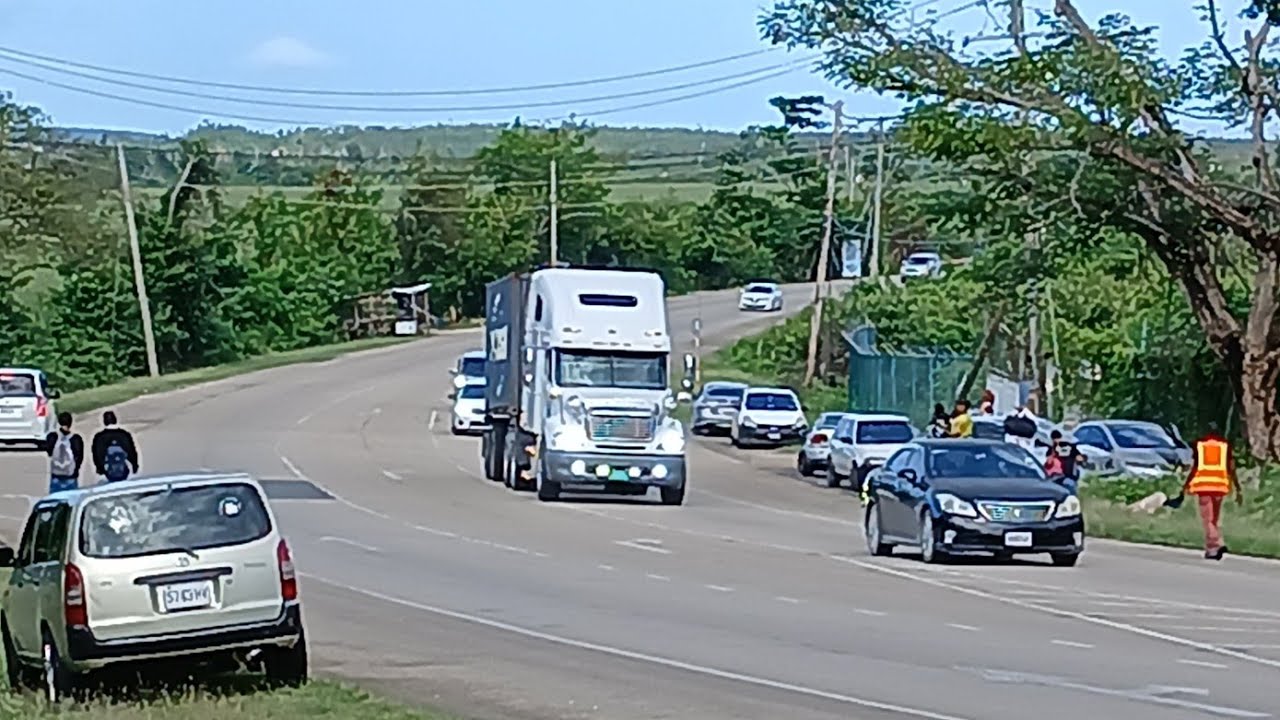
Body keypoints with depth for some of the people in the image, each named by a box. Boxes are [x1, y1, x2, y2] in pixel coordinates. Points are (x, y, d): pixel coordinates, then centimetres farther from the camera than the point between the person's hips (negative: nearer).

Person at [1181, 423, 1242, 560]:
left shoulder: (1199, 444, 4)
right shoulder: (1226, 445, 6)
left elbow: (1194, 468, 3)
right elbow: (1231, 469, 3)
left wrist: (1186, 485, 16)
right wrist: (1238, 489, 6)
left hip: (1203, 484, -2)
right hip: (1219, 484, 2)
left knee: (1208, 518, -1)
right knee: (1215, 518, 16)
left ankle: (1214, 548, -17)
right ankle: (1212, 548, 11)